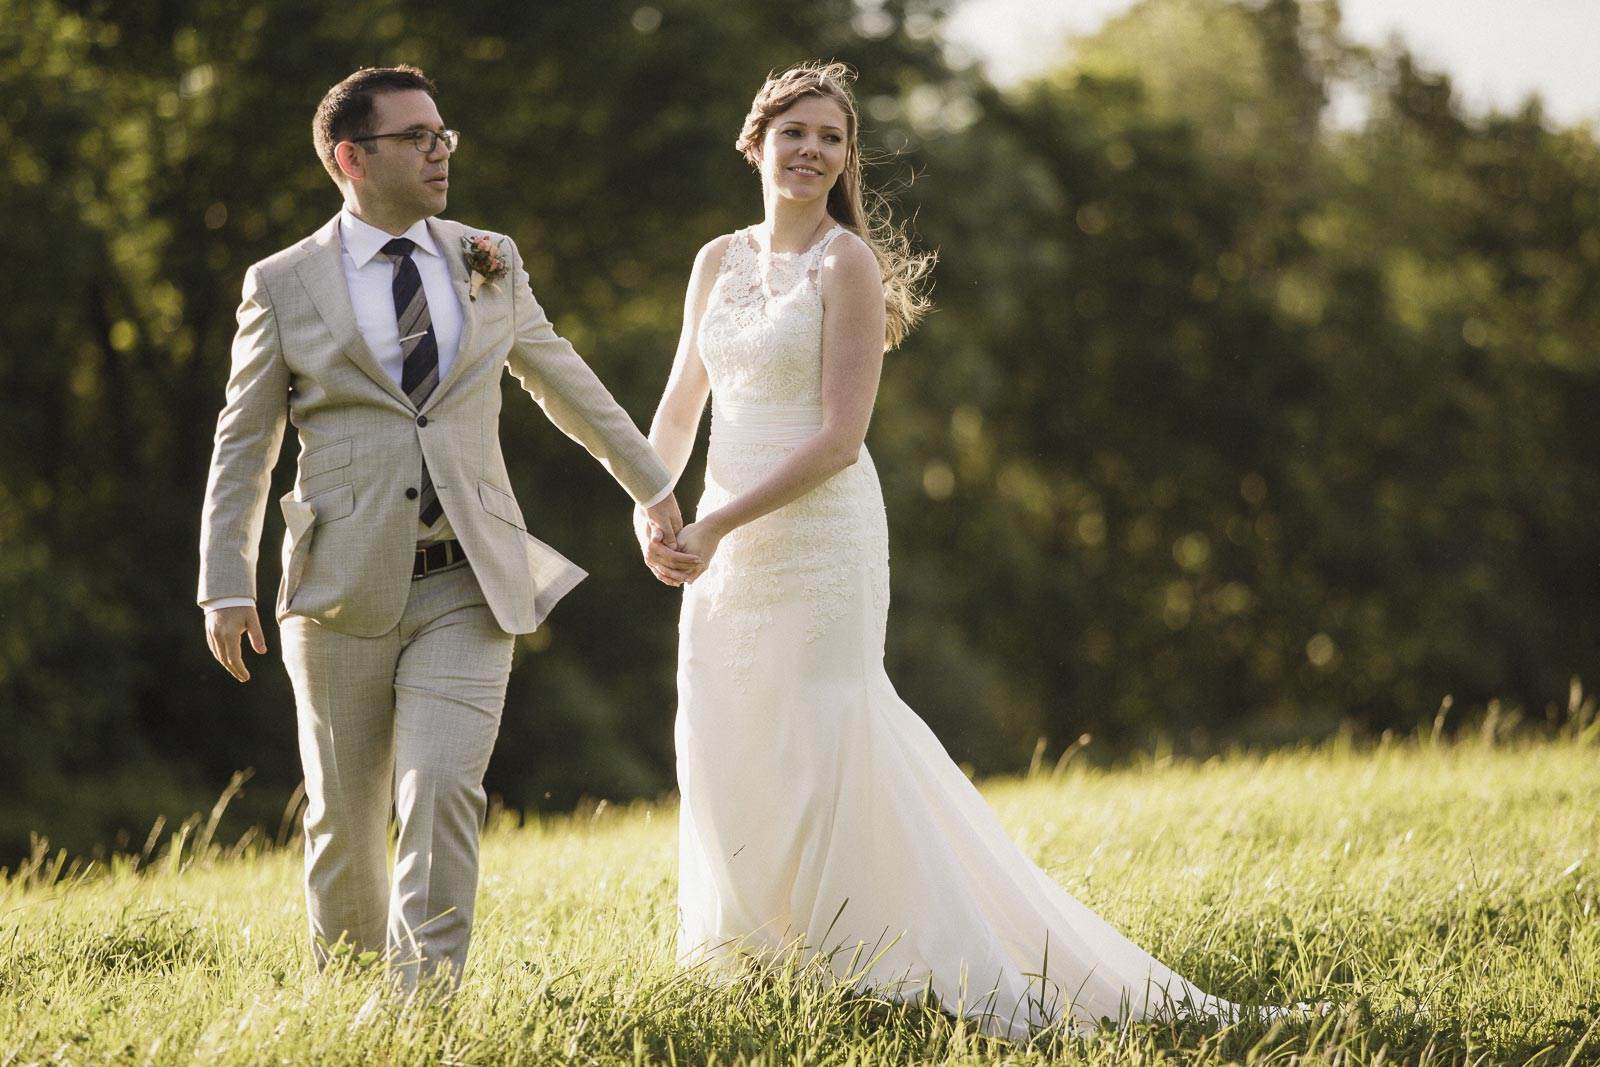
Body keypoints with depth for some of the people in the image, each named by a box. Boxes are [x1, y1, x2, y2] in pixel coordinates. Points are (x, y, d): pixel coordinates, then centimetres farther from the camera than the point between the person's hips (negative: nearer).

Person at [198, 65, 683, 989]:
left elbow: (565, 381, 23)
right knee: (346, 816, 6)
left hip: (469, 588, 1)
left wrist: (650, 483, 29)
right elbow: (243, 446, 5)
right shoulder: (284, 286, 3)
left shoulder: (491, 264, 10)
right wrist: (228, 587, -2)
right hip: (346, 590, -1)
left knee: (444, 790, -15)